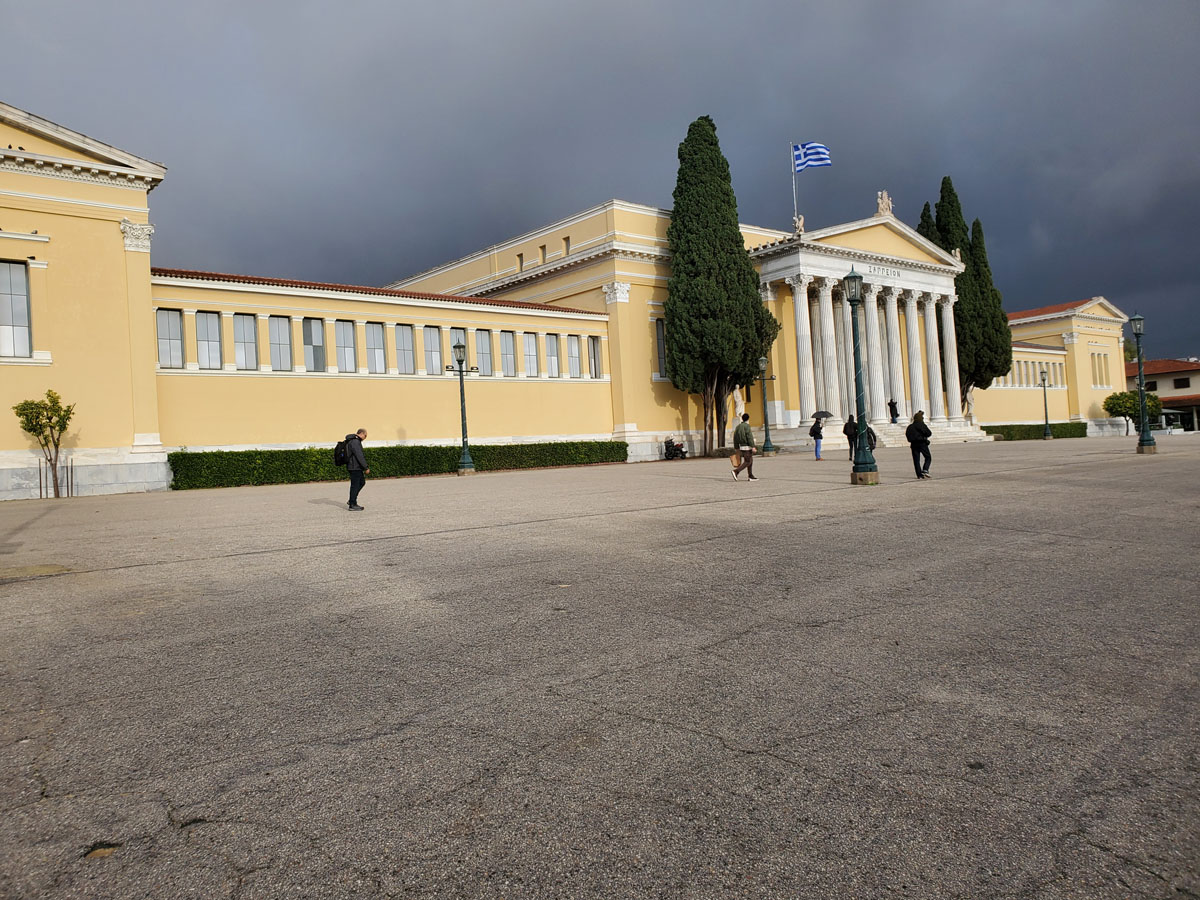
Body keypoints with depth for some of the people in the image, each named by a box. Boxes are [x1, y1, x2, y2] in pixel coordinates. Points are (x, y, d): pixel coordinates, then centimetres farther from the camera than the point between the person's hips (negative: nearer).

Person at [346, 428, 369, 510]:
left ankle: (352, 501, 20)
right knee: (355, 485, -3)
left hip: (356, 467, 11)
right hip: (355, 467, -11)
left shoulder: (354, 441, 15)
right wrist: (366, 468, -17)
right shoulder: (355, 442, -19)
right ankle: (352, 505, 4)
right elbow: (359, 456, -22)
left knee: (362, 482, 18)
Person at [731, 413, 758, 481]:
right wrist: (753, 447, -20)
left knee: (751, 461, 14)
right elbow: (749, 437, -19)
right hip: (747, 447, -8)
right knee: (747, 462, -7)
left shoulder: (738, 426, 11)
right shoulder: (746, 426, -12)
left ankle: (751, 476, 13)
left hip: (742, 446, 8)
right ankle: (736, 471, -19)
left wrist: (737, 448, 18)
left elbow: (735, 438, 13)